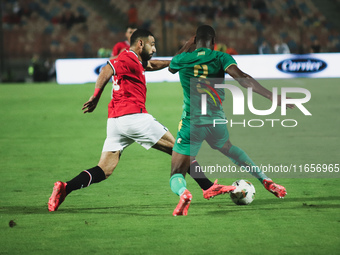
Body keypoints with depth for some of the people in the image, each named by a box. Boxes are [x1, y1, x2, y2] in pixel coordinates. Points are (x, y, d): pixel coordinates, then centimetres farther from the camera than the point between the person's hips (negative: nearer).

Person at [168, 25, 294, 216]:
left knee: (177, 176, 2)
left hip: (192, 123, -2)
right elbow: (241, 77, -20)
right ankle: (266, 180, 23)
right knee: (229, 149, 37)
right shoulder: (221, 58, -3)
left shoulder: (182, 60, 0)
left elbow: (171, 67, 25)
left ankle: (183, 192, -36)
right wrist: (272, 96, -26)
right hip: (216, 120, 2)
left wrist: (187, 46, 38)